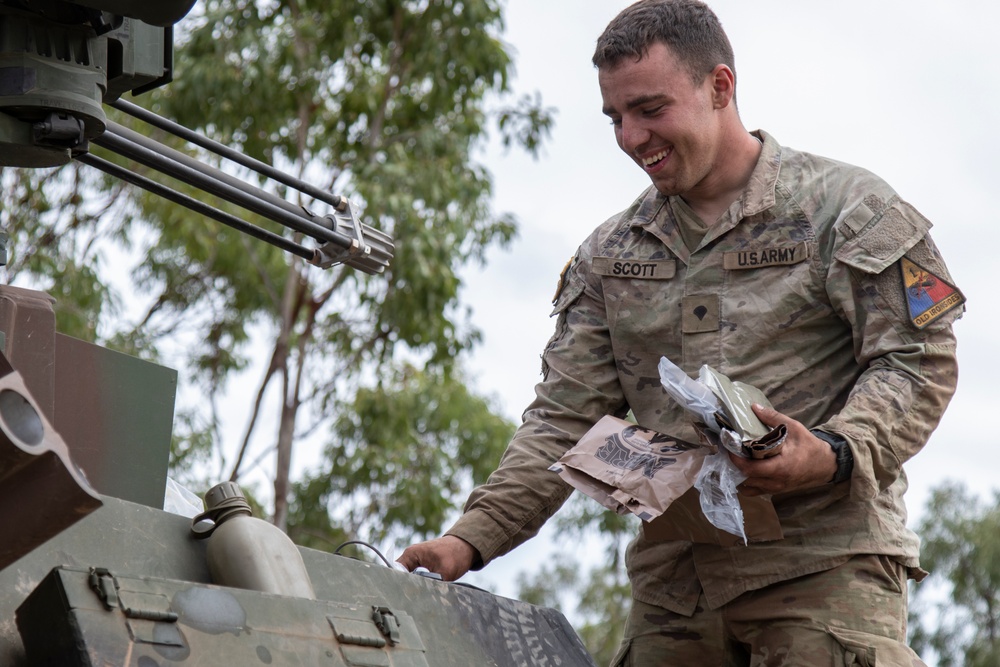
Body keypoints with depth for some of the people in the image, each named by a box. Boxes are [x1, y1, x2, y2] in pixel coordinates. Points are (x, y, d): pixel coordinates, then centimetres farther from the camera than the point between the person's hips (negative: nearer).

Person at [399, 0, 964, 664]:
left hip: (823, 559, -4)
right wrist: (472, 538, -2)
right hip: (672, 574, 4)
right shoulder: (608, 256, 16)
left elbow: (921, 361, -3)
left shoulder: (845, 205, 3)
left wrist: (834, 455, -21)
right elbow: (565, 420, 12)